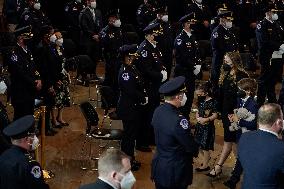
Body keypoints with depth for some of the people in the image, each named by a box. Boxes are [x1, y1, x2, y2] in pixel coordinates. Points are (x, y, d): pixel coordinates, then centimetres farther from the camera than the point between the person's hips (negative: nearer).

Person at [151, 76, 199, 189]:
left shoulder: (158, 111, -6)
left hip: (158, 166, 7)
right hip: (175, 172, -7)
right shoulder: (178, 120, -30)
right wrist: (196, 150, 3)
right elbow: (192, 148, -19)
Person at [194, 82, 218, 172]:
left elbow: (215, 115, -16)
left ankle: (205, 165, 14)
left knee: (205, 146, 2)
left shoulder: (212, 102, -16)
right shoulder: (201, 101, 6)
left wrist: (206, 119, -28)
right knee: (198, 144, 15)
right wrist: (197, 116, -7)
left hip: (207, 127, -7)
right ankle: (206, 157, 41)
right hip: (199, 126, 7)